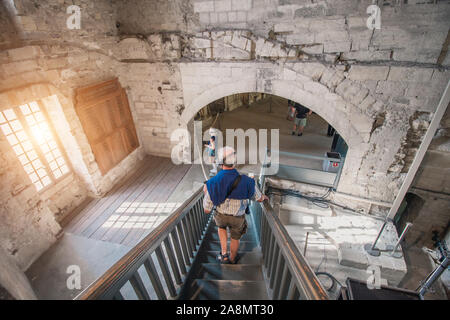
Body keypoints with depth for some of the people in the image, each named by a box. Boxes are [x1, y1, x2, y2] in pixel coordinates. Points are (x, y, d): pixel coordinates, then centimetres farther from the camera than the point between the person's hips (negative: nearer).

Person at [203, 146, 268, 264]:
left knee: (221, 226, 38)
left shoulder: (212, 183, -34)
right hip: (237, 218, 0)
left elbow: (207, 210, -21)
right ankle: (232, 258, 57)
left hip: (221, 216, 1)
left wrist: (206, 193, -3)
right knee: (235, 237, 31)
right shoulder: (247, 181, -34)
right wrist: (265, 197, 13)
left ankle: (224, 254, 33)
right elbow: (259, 198, -13)